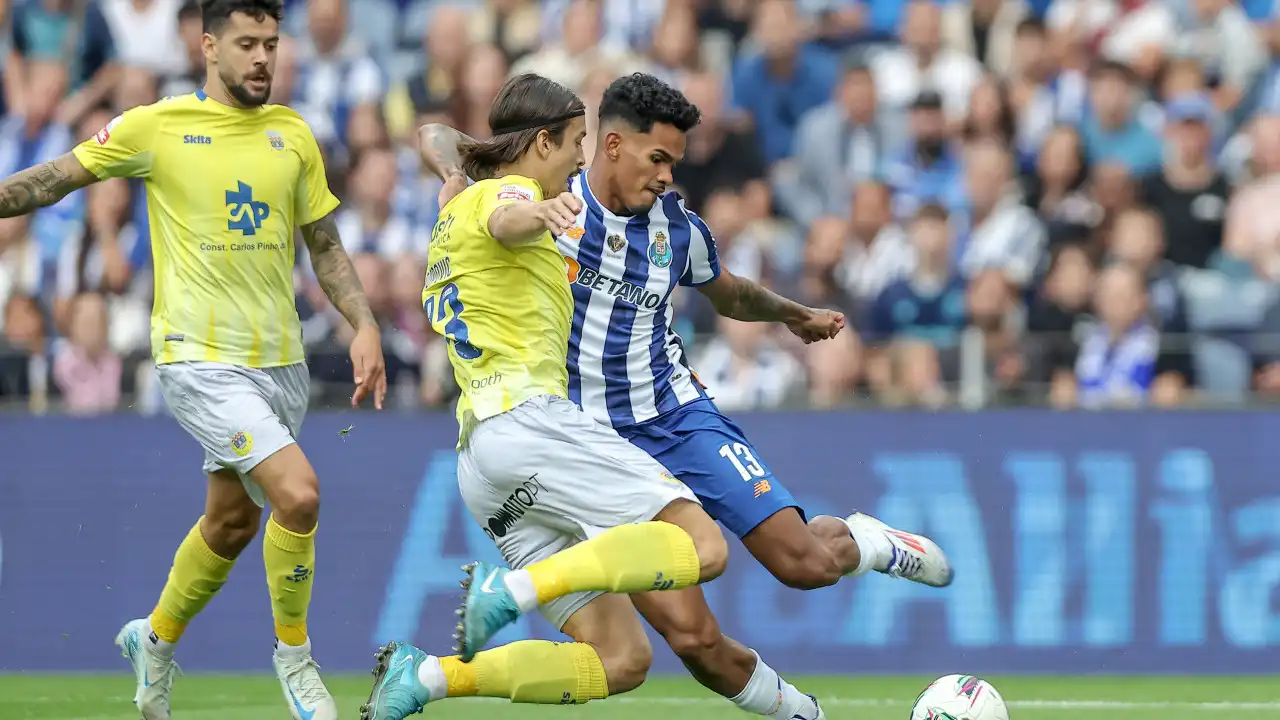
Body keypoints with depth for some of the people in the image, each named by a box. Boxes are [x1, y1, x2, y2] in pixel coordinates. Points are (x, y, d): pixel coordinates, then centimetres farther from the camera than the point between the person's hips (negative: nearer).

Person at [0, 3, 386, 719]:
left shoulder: (293, 135, 7)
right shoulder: (157, 127, -5)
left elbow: (325, 244, 14)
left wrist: (364, 325, 3)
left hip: (281, 361, 6)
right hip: (202, 358, -6)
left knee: (233, 521, 15)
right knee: (298, 493, -21)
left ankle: (156, 639, 41)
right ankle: (294, 655, -2)